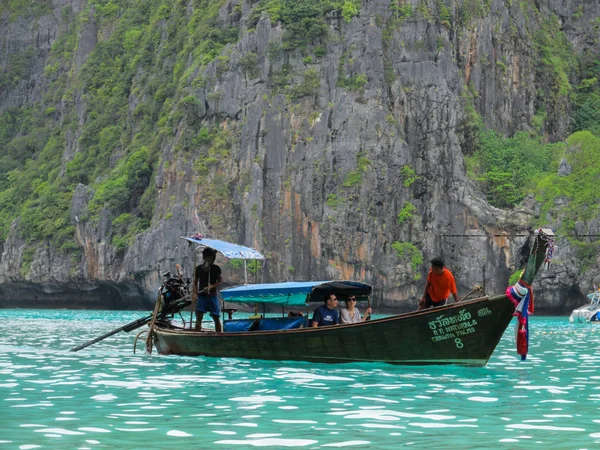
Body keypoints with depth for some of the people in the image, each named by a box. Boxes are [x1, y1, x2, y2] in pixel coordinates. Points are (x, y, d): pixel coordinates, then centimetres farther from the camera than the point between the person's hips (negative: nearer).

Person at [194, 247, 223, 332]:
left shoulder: (215, 268, 1)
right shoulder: (198, 268, 7)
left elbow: (220, 281, -3)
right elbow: (195, 282, 14)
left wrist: (211, 287, -20)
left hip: (212, 295, -1)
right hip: (201, 295, 1)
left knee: (216, 318, 3)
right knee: (199, 317, -8)